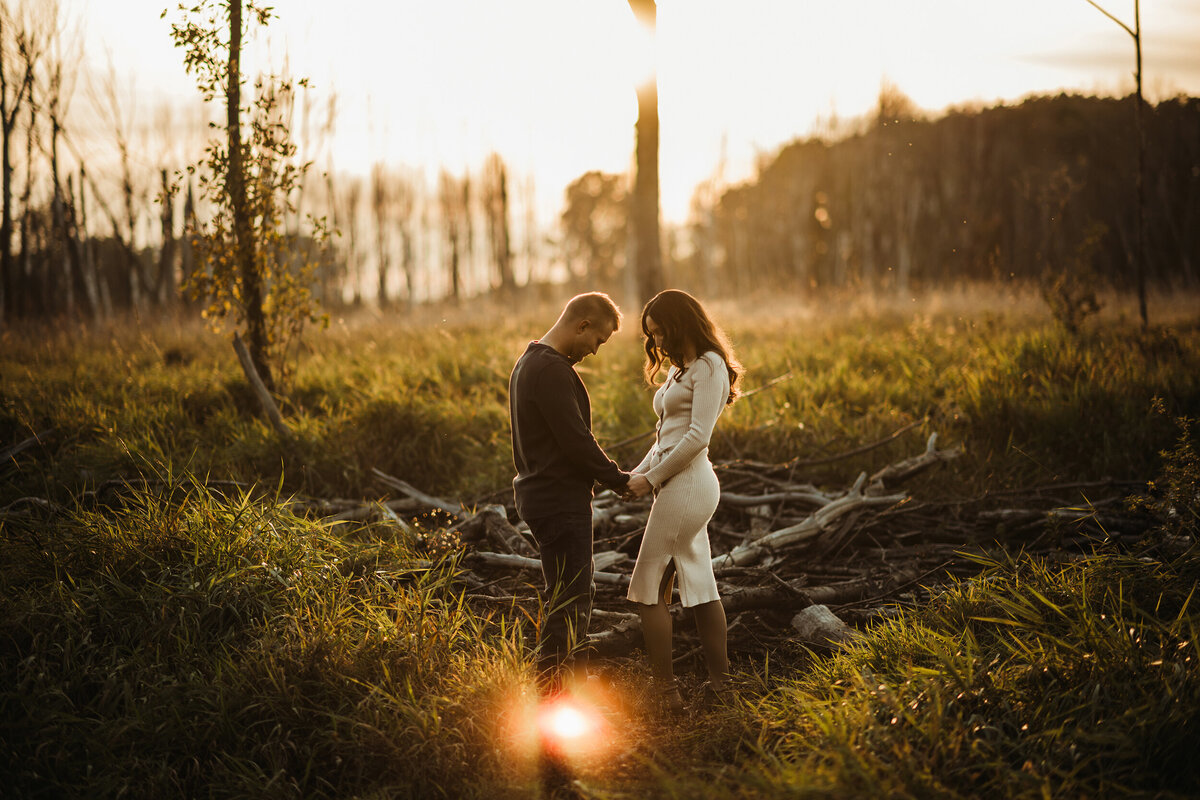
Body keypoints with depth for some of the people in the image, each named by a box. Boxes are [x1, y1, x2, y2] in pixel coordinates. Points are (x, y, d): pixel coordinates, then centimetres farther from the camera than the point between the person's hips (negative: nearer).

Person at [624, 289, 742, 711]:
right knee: (699, 584, 11)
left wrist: (652, 478, -13)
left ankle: (665, 690, -1)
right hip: (679, 485, 10)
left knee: (649, 587, -5)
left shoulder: (708, 366, -10)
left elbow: (697, 436, -18)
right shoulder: (681, 369, 18)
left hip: (687, 484, -10)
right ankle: (720, 681, 17)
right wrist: (638, 472, 5)